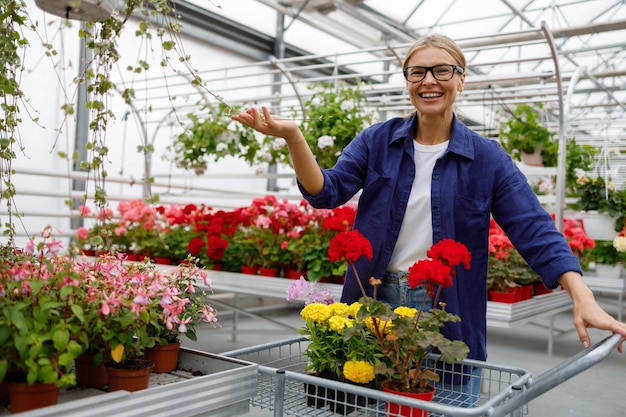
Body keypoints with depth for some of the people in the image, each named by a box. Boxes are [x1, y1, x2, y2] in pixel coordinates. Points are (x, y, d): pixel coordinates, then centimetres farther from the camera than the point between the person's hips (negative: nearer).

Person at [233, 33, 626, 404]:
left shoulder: (486, 157, -2)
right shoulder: (377, 140, 2)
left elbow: (534, 231, -8)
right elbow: (327, 191, -7)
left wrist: (584, 299, -21)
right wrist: (293, 137, -25)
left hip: (451, 315, -1)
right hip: (375, 304, 1)